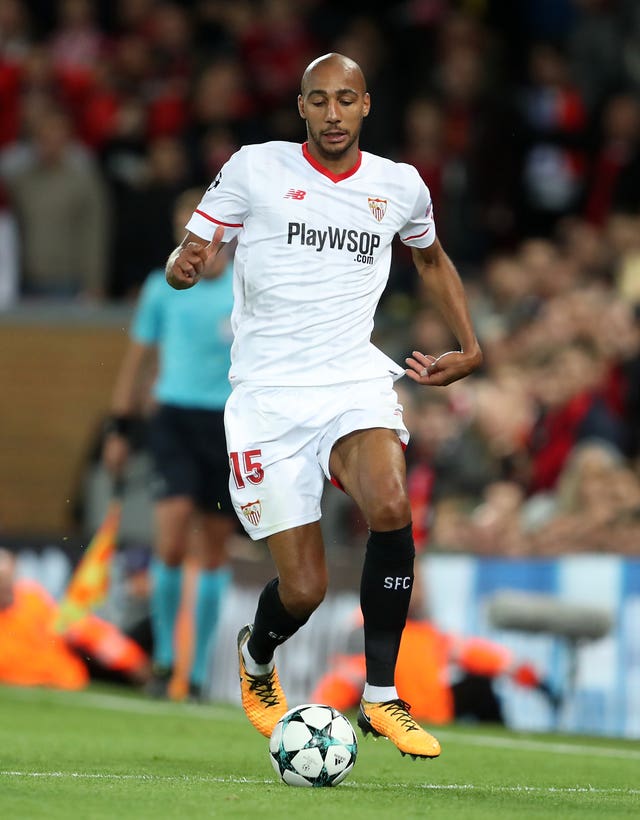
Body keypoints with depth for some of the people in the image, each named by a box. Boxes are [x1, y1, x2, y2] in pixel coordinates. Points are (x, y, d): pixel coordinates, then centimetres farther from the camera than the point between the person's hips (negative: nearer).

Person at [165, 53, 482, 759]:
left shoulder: (400, 186, 8)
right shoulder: (255, 169, -1)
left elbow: (431, 258, 29)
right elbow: (182, 261, 2)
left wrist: (469, 348, 20)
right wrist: (188, 264, -22)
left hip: (355, 381, 2)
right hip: (269, 396, -2)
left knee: (390, 508, -30)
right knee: (303, 591, -8)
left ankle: (380, 697, -18)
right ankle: (256, 656, 30)